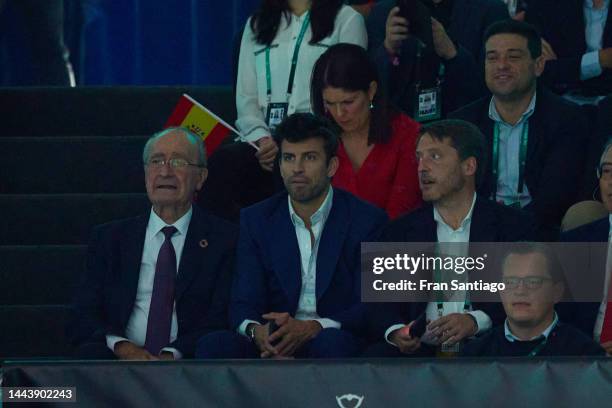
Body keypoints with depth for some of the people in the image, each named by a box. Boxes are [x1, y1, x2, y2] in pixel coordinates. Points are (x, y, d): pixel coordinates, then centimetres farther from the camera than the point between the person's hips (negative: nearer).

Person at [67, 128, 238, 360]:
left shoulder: (225, 239, 10)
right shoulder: (108, 238, 17)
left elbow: (221, 321, 0)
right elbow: (82, 320, 9)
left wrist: (171, 356, -18)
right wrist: (123, 347, -13)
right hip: (119, 359, 0)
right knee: (88, 355, -33)